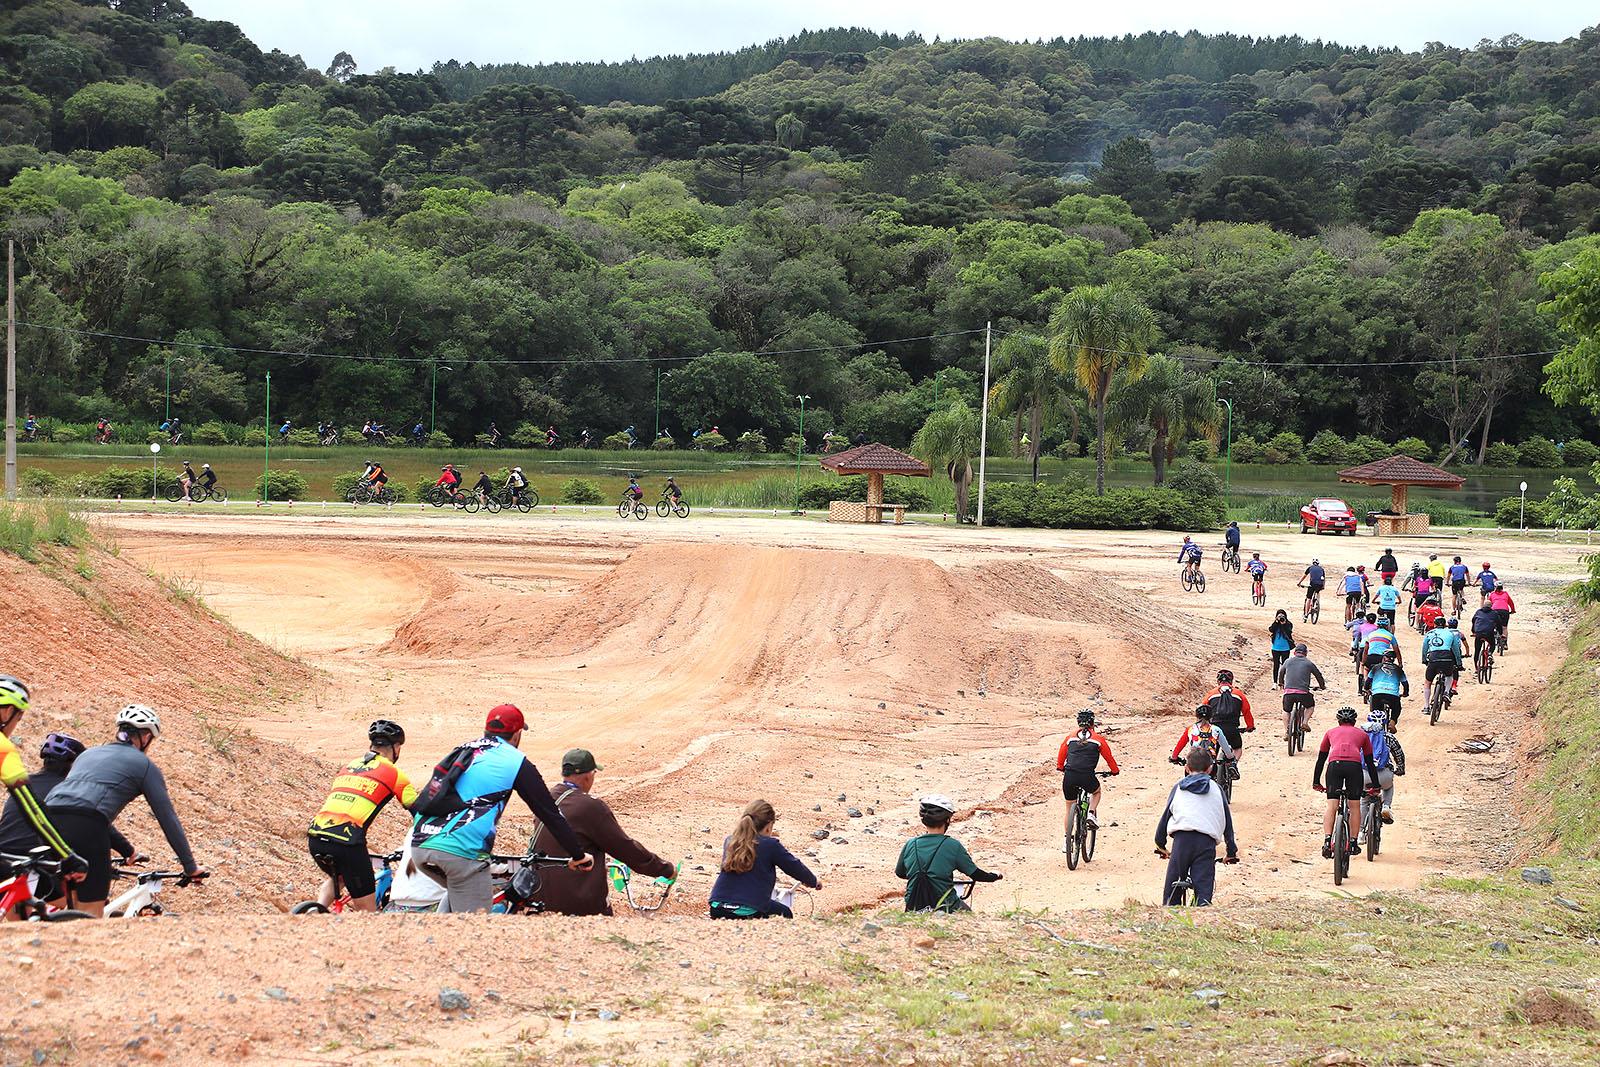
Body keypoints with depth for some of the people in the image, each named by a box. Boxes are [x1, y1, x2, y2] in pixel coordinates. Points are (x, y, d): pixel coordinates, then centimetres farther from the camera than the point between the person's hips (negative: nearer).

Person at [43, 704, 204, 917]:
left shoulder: (89, 754, 33)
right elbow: (168, 818, 12)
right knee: (92, 915, 1)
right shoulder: (144, 765, 16)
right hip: (86, 828, -6)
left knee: (74, 907, 20)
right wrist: (190, 867, 17)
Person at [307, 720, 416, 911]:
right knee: (367, 912, 7)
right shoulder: (394, 774, 10)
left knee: (337, 877, 36)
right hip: (346, 841, -6)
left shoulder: (349, 767, 27)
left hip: (315, 836, 6)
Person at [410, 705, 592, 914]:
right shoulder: (516, 762, 7)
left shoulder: (460, 752, 25)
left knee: (457, 891, 34)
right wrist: (578, 855, 15)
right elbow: (550, 812, 8)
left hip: (419, 845, 7)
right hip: (461, 851, -7)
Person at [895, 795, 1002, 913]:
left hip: (914, 909, 2)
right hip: (945, 910, -2)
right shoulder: (953, 846, -10)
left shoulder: (910, 845, -1)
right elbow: (975, 874, -1)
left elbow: (899, 873, 15)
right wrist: (995, 876, 19)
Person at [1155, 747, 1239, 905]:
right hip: (1207, 841, 0)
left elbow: (1166, 815, 20)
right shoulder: (1216, 790, 20)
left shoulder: (1179, 787, 20)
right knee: (1204, 891, -8)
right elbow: (1227, 821, 23)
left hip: (1182, 839, 0)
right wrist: (1231, 852, 31)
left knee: (1171, 890, 9)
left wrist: (1160, 844, 31)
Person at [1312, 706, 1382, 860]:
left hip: (1334, 765, 0)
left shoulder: (1331, 732, 31)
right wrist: (1376, 786, 36)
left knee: (1331, 806, 2)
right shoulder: (1362, 734, 30)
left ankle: (1327, 842, -10)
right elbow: (1370, 762, 31)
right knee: (1354, 806, 11)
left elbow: (1321, 759, 32)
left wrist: (1316, 782, 38)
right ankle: (1353, 844, 13)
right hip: (1354, 766, 0)